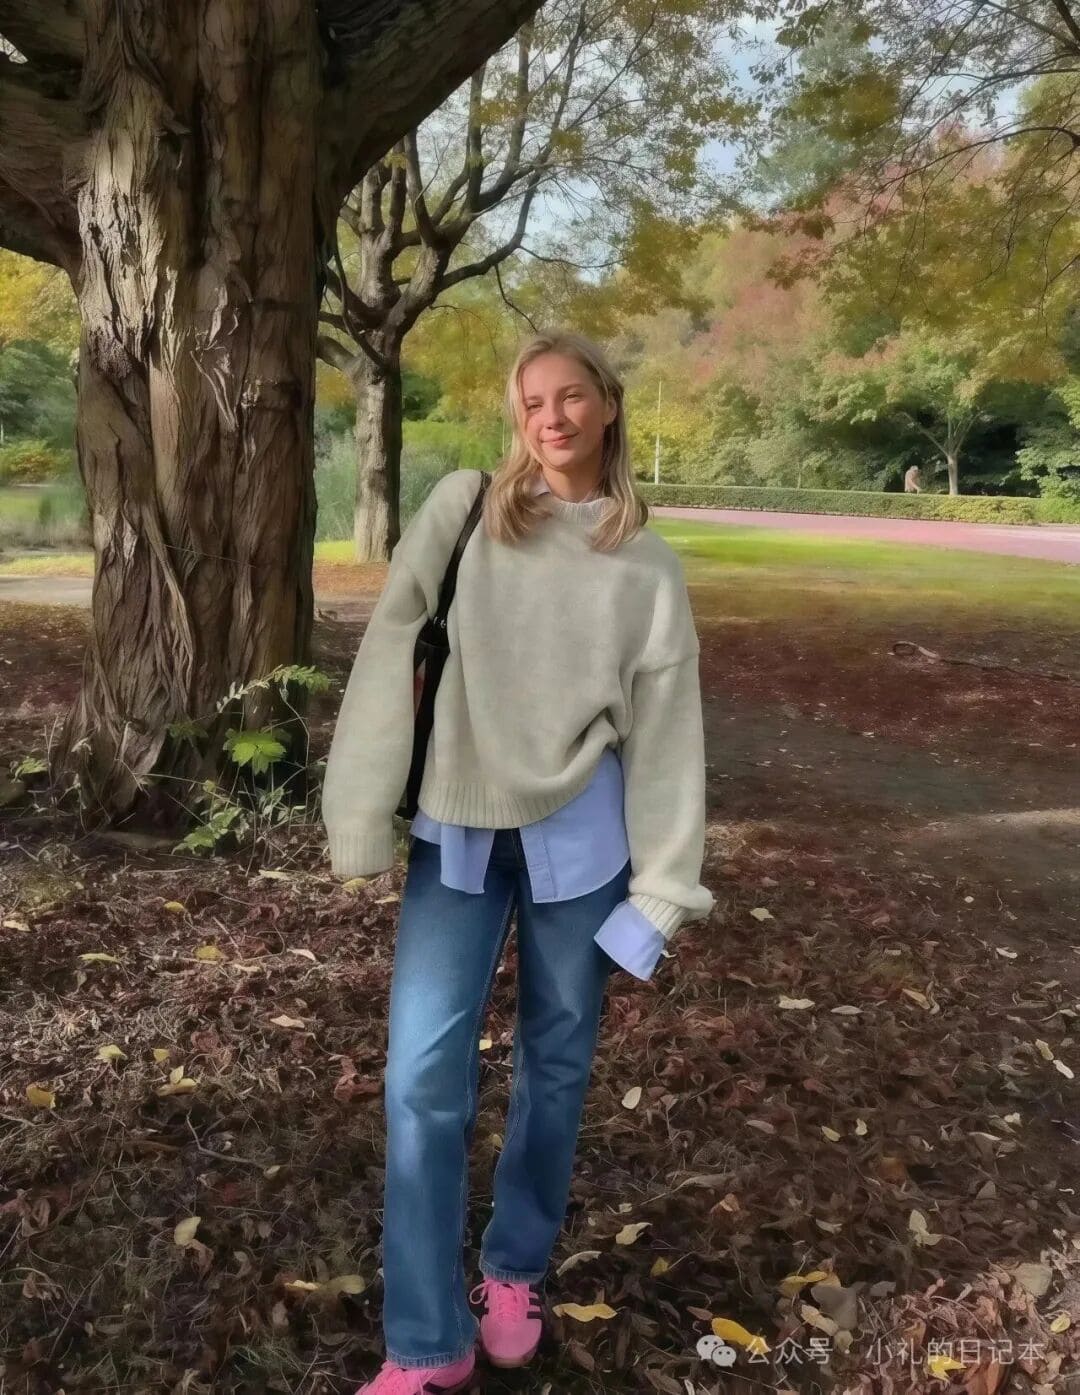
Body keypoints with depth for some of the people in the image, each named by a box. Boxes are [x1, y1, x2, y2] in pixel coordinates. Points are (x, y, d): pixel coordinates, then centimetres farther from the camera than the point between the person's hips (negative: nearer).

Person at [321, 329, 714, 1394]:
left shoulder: (648, 566, 2)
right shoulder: (461, 509, 0)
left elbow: (665, 729, 2)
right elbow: (391, 655, -3)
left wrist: (663, 885, 0)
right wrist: (363, 812, -8)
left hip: (578, 836, 1)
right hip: (455, 832, 0)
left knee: (556, 1062, 13)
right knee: (424, 1079, -2)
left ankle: (516, 1270, 38)